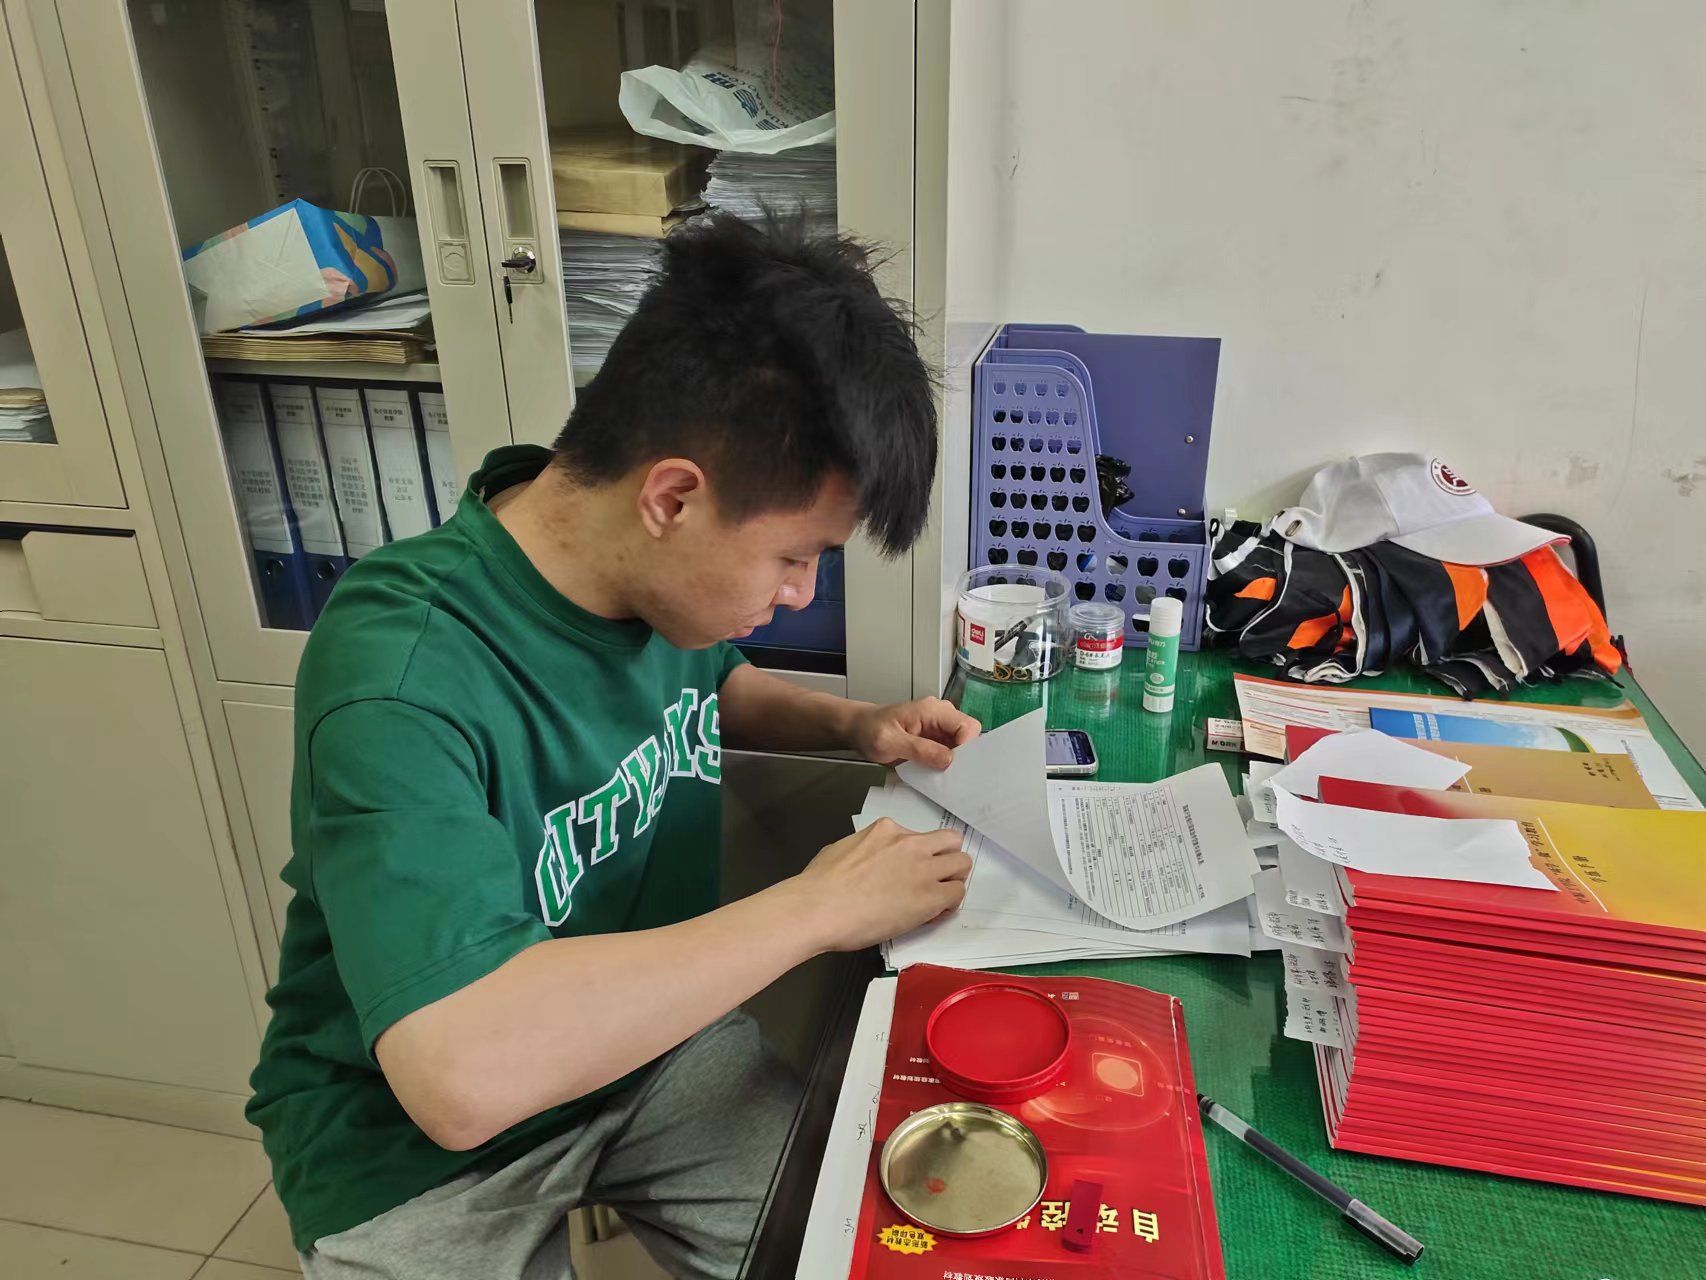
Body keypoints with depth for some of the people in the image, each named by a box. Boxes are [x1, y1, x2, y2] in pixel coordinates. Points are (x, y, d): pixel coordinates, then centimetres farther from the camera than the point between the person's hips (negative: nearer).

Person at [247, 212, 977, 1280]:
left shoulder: (663, 567, -11)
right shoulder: (400, 669, -32)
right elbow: (461, 1070, -41)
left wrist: (855, 725, -6)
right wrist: (817, 906, -33)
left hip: (651, 1030, 5)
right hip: (418, 1144, -4)